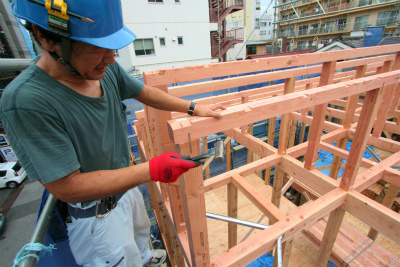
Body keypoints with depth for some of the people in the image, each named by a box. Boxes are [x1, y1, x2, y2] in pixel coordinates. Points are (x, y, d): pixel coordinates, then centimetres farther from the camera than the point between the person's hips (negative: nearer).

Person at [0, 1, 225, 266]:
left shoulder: (106, 69, -15)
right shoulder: (26, 102, -32)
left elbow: (145, 93, -1)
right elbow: (67, 187, -29)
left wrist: (195, 108, 2)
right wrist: (152, 170, -30)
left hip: (125, 186, 7)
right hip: (96, 215, -6)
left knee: (141, 232, 36)